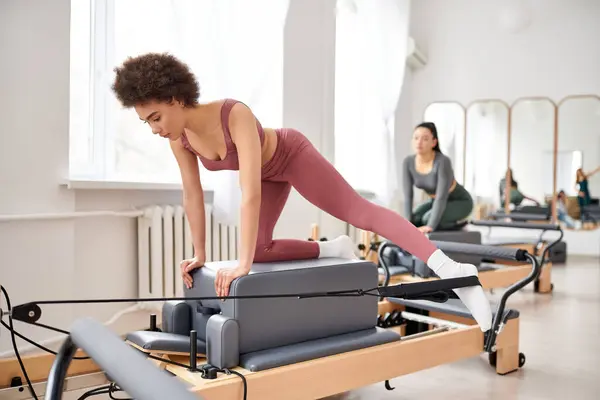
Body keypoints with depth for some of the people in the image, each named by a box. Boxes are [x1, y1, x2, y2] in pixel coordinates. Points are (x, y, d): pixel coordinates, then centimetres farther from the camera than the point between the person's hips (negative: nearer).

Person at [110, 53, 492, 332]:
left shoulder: (236, 114, -40)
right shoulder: (178, 136, -19)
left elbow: (250, 193, -46)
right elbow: (193, 195, -9)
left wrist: (243, 263, -46)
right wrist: (199, 254, -5)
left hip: (292, 155, -7)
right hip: (270, 172, 7)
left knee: (361, 212, -17)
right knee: (258, 250, 1)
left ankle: (452, 271, -19)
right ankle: (334, 250, 12)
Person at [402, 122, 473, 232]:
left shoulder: (443, 162, -33)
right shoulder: (408, 162, -16)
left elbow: (442, 197, -34)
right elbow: (408, 196, -15)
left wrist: (430, 226, -39)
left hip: (460, 202, -6)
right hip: (437, 202, 6)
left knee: (428, 219, -30)